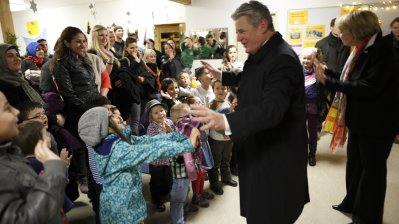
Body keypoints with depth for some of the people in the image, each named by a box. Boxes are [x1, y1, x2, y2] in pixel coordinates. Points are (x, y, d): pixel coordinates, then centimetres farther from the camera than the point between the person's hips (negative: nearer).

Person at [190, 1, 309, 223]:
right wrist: (221, 75, 19)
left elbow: (271, 109, -40)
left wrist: (225, 121, -52)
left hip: (275, 156, -10)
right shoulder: (260, 54, 5)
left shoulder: (282, 59, -27)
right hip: (260, 149, 10)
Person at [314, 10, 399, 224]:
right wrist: (327, 72, 6)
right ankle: (353, 203, 41)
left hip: (376, 124, -9)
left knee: (372, 169, 8)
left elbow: (368, 88, -30)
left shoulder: (382, 49, -20)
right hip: (359, 120, 9)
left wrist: (328, 82, -28)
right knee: (355, 164, 21)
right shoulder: (362, 49, 6)